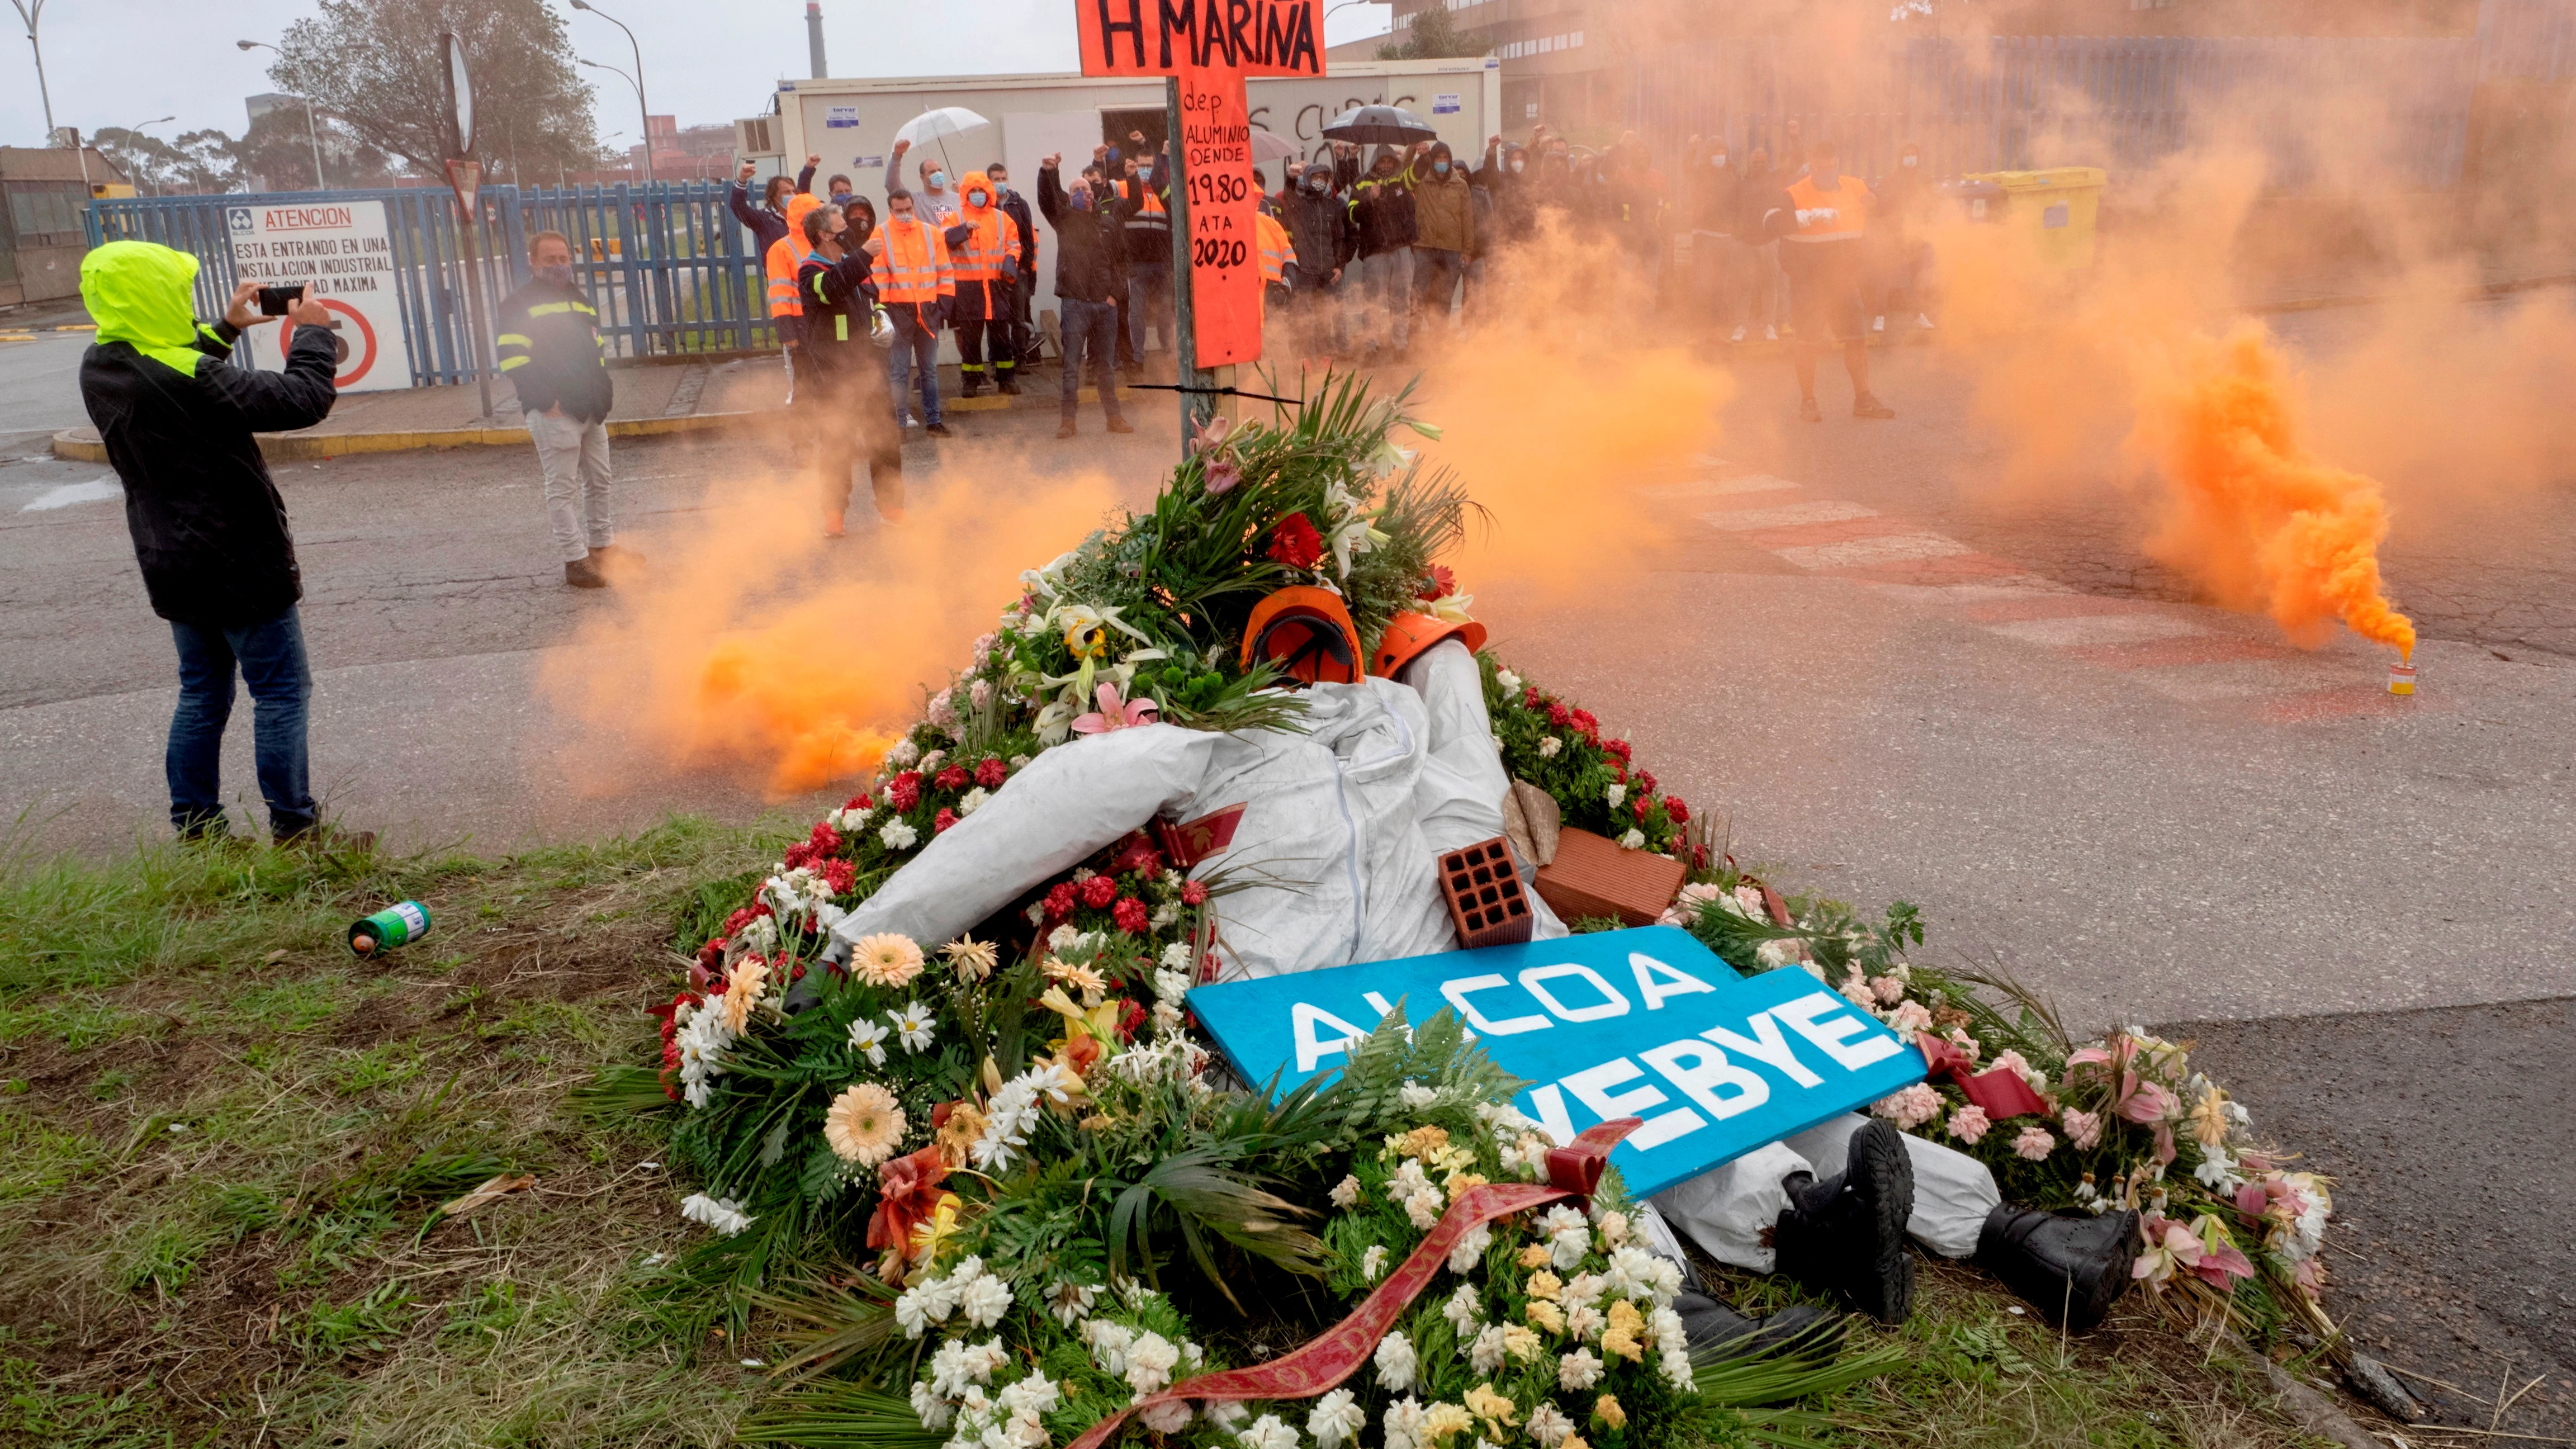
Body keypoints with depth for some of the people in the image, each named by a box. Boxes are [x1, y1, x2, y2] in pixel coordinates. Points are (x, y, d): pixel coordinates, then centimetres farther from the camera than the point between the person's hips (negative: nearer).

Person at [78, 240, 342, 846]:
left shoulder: (100, 368, 0)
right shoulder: (187, 379, -26)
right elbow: (303, 400, -24)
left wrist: (226, 329, 19)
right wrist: (311, 333, -9)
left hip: (173, 568, 8)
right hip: (241, 567, -8)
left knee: (203, 692, 18)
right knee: (281, 691, 3)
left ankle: (194, 828, 23)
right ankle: (294, 828, 8)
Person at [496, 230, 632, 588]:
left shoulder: (581, 303, 19)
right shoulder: (519, 305, -5)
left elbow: (596, 351, 28)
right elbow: (512, 359, -14)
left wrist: (604, 390, 13)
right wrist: (544, 400, -20)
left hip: (591, 410, 8)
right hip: (554, 413, -8)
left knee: (599, 481, 16)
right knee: (563, 488, -6)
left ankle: (602, 545, 30)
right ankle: (576, 562, -5)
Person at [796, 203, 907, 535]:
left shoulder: (855, 264, 13)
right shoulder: (812, 272, -11)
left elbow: (871, 298, 29)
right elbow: (832, 287, -35)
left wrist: (881, 316, 8)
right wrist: (864, 254, -42)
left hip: (866, 368, 7)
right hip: (832, 374, -7)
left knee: (886, 439, 9)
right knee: (836, 447, -1)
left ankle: (891, 506, 21)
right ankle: (835, 513, 10)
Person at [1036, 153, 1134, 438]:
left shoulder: (1109, 222, 11)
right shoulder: (1065, 219, 4)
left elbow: (1121, 259, 13)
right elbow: (1047, 199, -14)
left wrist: (1115, 292, 2)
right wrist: (1047, 172, -32)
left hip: (1105, 302, 3)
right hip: (1074, 301, -2)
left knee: (1107, 364, 10)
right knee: (1072, 364, -2)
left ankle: (1113, 417, 17)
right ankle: (1068, 419, 1)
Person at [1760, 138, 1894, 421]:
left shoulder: (1857, 189, 6)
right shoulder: (1795, 194, -9)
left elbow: (1870, 223, 23)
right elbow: (1771, 220, -27)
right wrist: (1812, 216, -32)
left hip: (1845, 280, 4)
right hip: (1809, 281, -4)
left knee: (1857, 339, 3)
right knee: (1809, 342, 0)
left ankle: (1863, 399, 13)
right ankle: (1808, 402, 12)